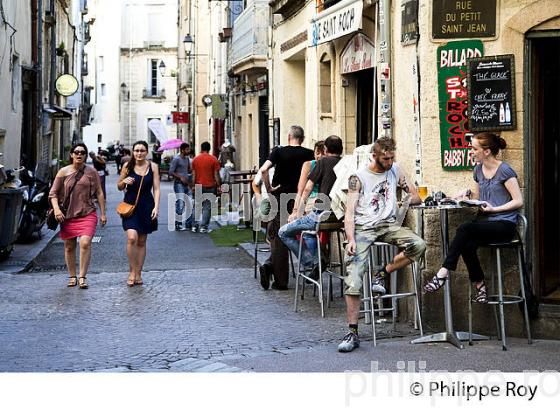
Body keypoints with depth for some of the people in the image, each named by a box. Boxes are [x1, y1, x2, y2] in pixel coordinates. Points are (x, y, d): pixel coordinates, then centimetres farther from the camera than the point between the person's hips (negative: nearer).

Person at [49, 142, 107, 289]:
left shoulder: (91, 172, 4)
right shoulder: (63, 172, 4)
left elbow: (99, 193, 8)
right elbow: (53, 193, 4)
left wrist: (103, 213, 6)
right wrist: (56, 209, -11)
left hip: (87, 214, -1)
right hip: (67, 215, 1)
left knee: (85, 243, -17)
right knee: (69, 247, 8)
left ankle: (82, 277, -13)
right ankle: (72, 276, 21)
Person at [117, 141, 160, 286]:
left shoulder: (153, 167, 1)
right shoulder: (127, 166, 1)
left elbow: (156, 189, 1)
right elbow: (119, 187, 10)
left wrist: (156, 207, -10)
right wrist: (124, 181, -12)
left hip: (146, 207, 1)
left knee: (142, 242, 8)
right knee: (132, 237, -18)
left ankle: (138, 274, 17)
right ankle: (132, 271, -5)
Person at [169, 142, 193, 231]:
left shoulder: (187, 159, 15)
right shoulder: (176, 159, -8)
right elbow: (171, 172, -12)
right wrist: (180, 177, -18)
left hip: (186, 184, 8)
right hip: (179, 184, -8)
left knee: (190, 204, 4)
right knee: (180, 204, -8)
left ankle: (189, 224, 11)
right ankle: (178, 225, -1)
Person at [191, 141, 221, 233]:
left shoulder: (195, 159, 3)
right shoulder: (213, 159, -5)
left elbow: (193, 174, 4)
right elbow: (216, 174, -6)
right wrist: (218, 185, 1)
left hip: (198, 186, 3)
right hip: (210, 186, -3)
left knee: (197, 206, 13)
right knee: (207, 207, 1)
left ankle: (195, 226, 14)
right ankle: (203, 227, -2)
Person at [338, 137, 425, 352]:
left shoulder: (396, 171, 11)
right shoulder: (358, 177, -1)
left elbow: (416, 196, 16)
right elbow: (350, 211, -5)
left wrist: (409, 199, -6)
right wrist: (351, 239, -18)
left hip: (388, 224, 3)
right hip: (362, 227, -3)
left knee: (418, 245, -27)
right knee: (353, 279, -18)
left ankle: (382, 274, -5)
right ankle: (352, 332, -13)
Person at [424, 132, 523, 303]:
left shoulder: (505, 171, -8)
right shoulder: (478, 170, 14)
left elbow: (518, 201, -9)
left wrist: (494, 209, -17)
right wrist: (468, 194, 4)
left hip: (504, 224, -6)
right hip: (484, 222, 6)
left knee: (464, 229, -30)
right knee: (467, 244, -28)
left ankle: (444, 272, -27)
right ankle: (479, 286, -16)